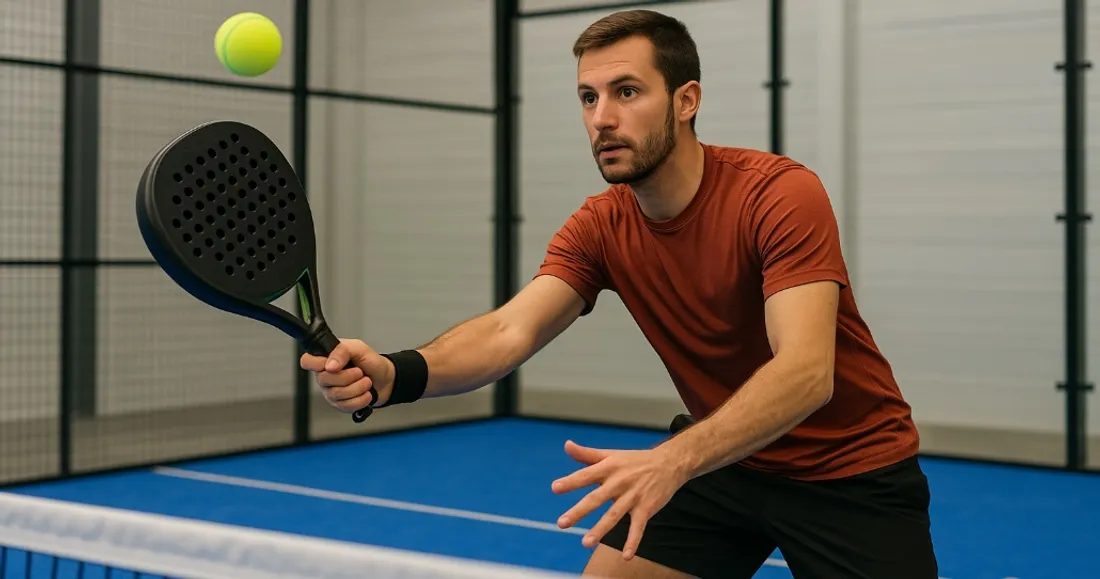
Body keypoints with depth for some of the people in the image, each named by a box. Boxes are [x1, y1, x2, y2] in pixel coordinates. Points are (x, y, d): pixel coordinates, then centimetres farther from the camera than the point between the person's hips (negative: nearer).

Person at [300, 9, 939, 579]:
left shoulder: (782, 194, -24)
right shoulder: (600, 228, -7)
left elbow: (806, 372, -35)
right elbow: (510, 331, -21)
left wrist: (671, 461, -50)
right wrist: (396, 374, -42)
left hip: (850, 471, -4)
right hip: (719, 457, 5)